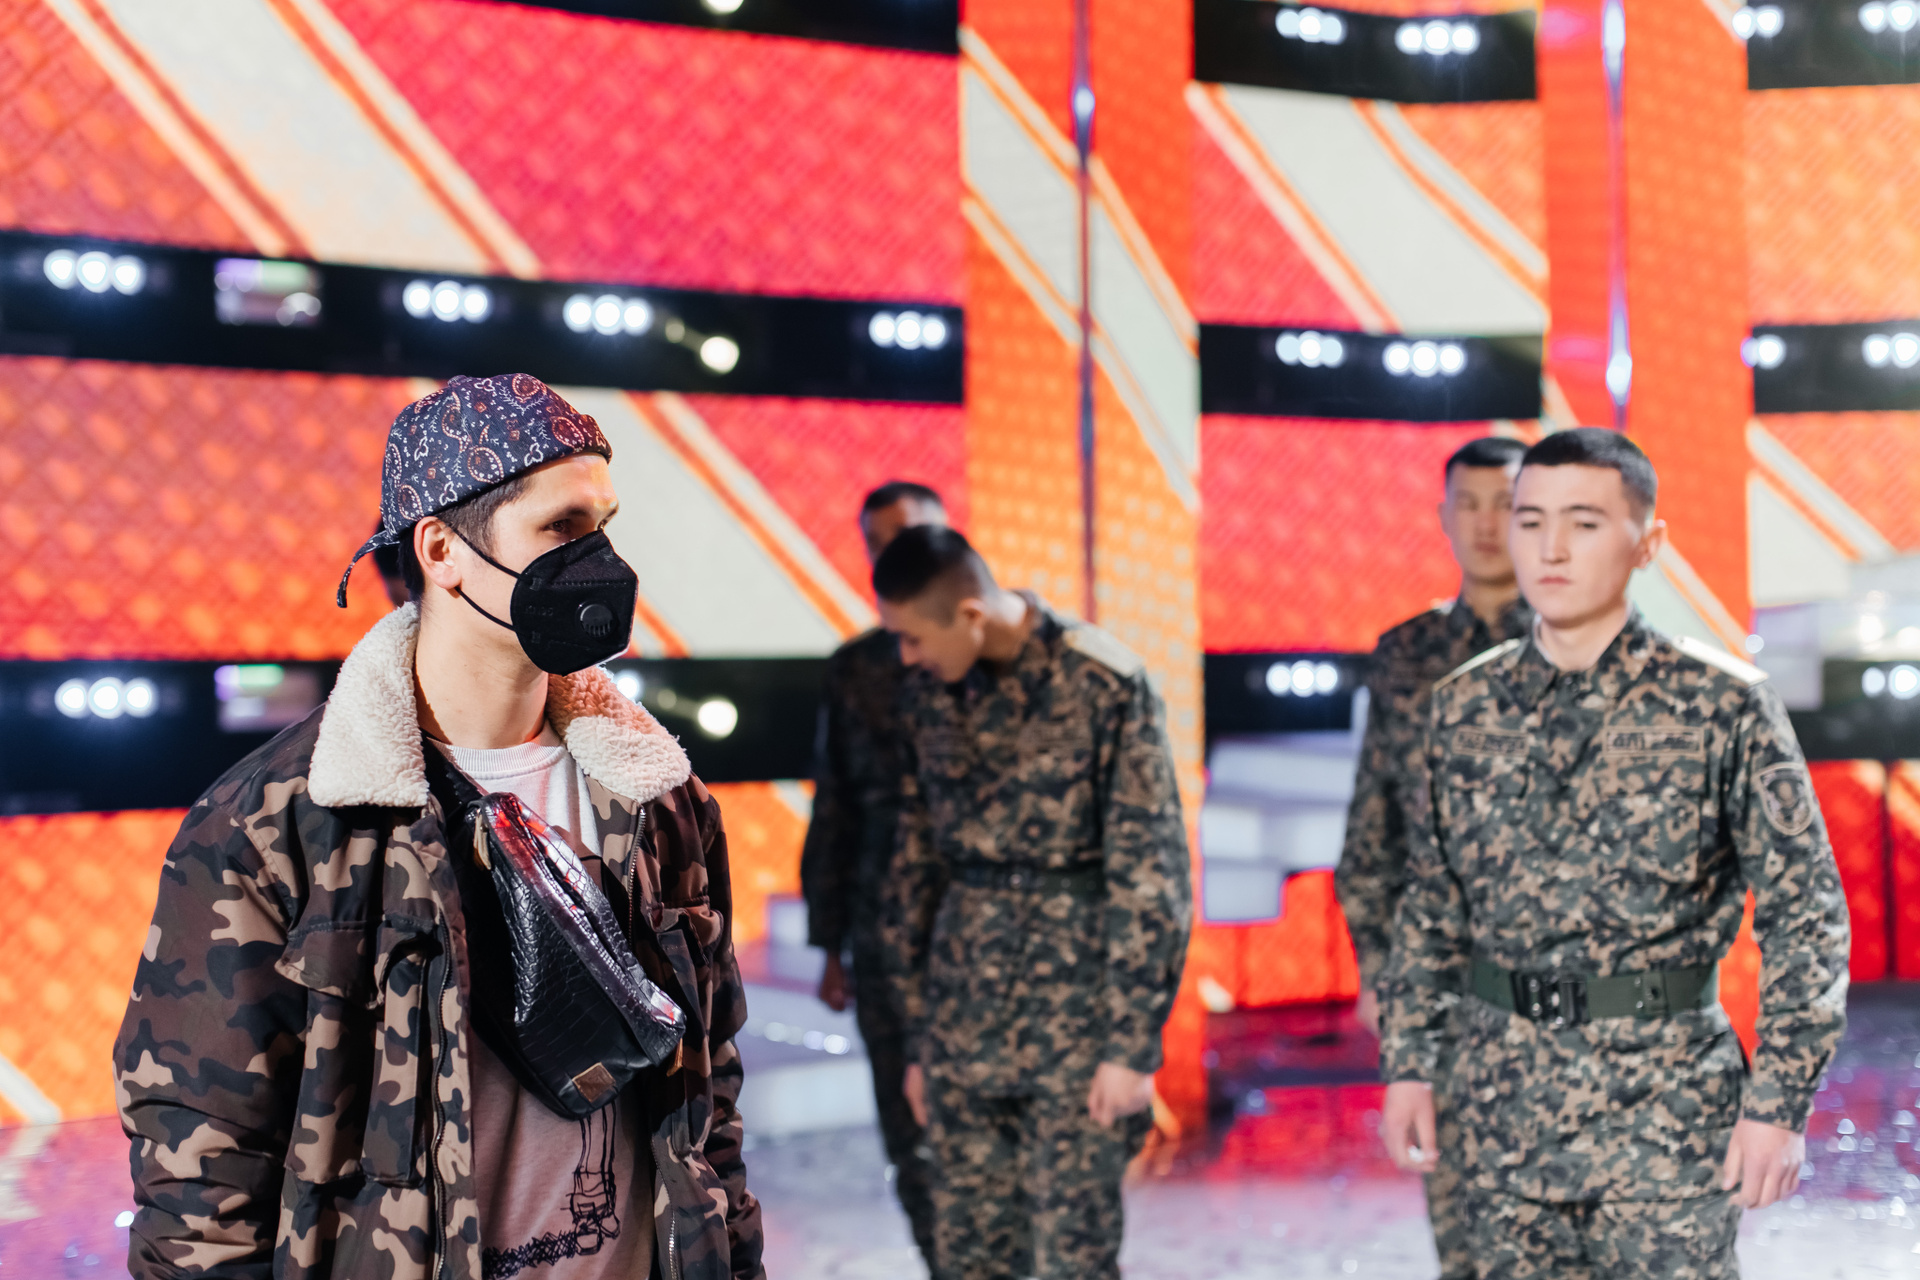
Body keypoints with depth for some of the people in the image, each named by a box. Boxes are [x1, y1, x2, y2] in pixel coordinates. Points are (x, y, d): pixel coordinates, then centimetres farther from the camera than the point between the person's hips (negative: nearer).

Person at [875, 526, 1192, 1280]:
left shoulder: (1103, 684, -10)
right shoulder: (928, 694, 7)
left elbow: (1151, 871, -9)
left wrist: (1132, 1042, -11)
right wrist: (916, 1035, 14)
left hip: (1074, 1002, -5)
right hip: (964, 1012, 5)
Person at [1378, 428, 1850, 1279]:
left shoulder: (1722, 704, -6)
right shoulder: (1463, 707, 5)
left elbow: (1804, 911, -6)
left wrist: (1779, 1100, -10)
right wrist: (1409, 1062, 9)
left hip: (1666, 1100, -3)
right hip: (1505, 1104, 4)